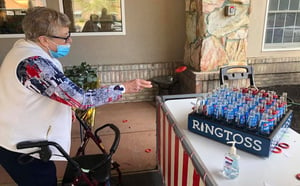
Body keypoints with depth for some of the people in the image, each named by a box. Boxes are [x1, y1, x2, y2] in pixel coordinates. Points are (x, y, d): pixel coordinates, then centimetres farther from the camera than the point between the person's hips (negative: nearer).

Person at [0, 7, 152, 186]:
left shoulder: (25, 49, 3)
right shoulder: (34, 64, -30)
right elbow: (81, 98, -32)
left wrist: (67, 107, 10)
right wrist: (125, 88, -24)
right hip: (23, 149, -9)